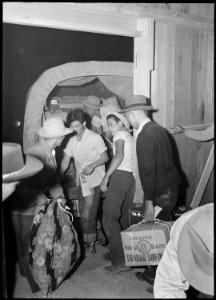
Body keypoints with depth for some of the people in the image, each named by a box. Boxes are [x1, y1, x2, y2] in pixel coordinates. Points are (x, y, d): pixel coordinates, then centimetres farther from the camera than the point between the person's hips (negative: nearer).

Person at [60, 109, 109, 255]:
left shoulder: (95, 138, -10)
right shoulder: (72, 141, 7)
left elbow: (105, 157, -7)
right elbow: (65, 160, 8)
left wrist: (93, 165, -23)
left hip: (94, 181, -6)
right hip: (81, 182, 6)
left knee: (88, 215, -8)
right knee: (83, 214, 10)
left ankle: (91, 244, 10)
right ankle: (86, 243, 24)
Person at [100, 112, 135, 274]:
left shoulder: (120, 134, -1)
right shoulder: (130, 136, 24)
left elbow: (119, 156, -16)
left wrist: (106, 177, -19)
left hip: (119, 176, -9)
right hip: (131, 177, 9)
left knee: (109, 218, -10)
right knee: (123, 216, 15)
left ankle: (120, 261, -13)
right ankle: (122, 253, 22)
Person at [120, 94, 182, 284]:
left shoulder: (144, 136, -19)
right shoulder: (159, 129, 9)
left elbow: (148, 171, -23)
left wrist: (149, 202, -21)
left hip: (161, 191, -9)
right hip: (170, 186, 9)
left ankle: (155, 274, 18)